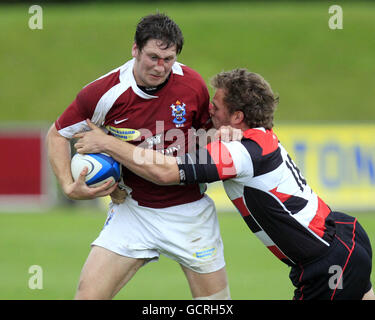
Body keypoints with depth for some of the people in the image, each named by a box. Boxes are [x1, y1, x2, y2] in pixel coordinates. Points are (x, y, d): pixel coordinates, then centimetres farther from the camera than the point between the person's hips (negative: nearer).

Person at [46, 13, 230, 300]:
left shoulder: (193, 85, -11)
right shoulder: (104, 93, -14)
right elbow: (57, 134, 2)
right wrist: (70, 187, -11)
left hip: (190, 211, 1)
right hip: (133, 210, -1)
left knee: (217, 301, 2)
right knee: (88, 294, -11)